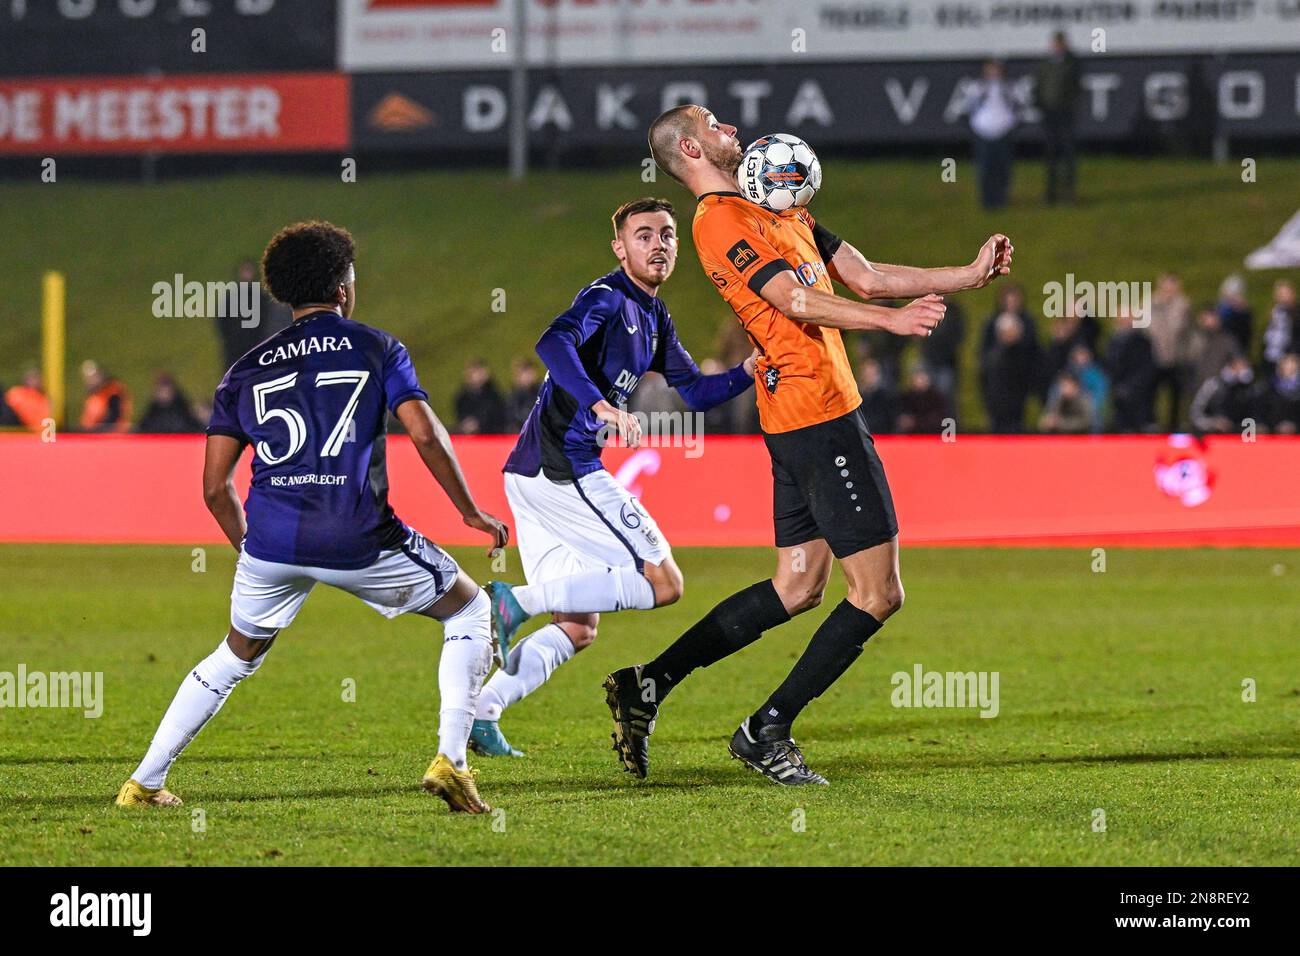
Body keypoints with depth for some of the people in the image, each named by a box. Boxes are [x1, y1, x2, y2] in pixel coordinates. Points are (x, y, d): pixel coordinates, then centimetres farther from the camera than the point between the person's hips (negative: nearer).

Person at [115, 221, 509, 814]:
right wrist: (471, 513, 7)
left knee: (236, 657, 27)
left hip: (272, 542, 3)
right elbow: (425, 434, -5)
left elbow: (215, 488, 12)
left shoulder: (247, 371, 15)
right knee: (469, 612, 17)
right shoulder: (376, 349, 7)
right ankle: (450, 760, 1)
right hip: (359, 540, -3)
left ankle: (144, 783, 23)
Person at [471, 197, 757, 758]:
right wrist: (603, 407, -39)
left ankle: (480, 713, 1)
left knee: (577, 628, 11)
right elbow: (553, 343, -27)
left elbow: (696, 392, 24)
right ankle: (517, 600, -15)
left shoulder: (653, 317, 21)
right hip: (563, 469, -10)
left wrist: (752, 369, 6)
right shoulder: (607, 298, -8)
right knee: (664, 581, -8)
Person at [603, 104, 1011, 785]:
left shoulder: (778, 214, 19)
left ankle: (648, 685, 15)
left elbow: (865, 277, 18)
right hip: (819, 415, -10)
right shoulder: (719, 220, -10)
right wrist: (892, 320, -32)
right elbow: (796, 301, -21)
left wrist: (969, 275, 11)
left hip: (799, 419, 10)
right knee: (878, 592, -7)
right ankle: (767, 731, -1)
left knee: (798, 586, 14)